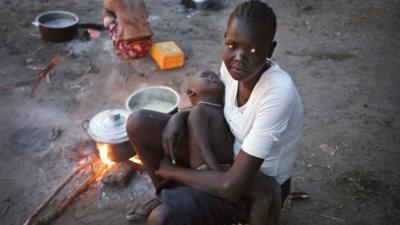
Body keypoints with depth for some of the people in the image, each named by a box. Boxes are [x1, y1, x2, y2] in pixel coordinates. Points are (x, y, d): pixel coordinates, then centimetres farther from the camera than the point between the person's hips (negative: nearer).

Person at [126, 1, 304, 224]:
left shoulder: (278, 94, -35)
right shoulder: (233, 66, -14)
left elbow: (232, 187, -34)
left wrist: (174, 170, -18)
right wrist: (180, 116, -11)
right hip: (230, 151, 7)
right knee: (139, 124, -6)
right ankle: (166, 194, 17)